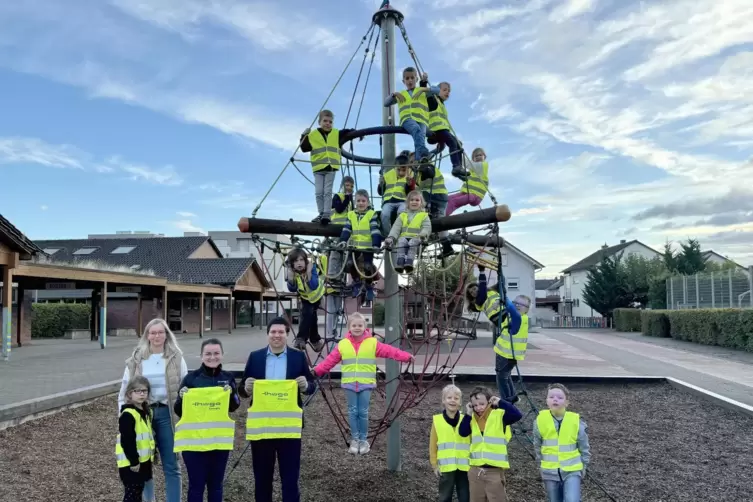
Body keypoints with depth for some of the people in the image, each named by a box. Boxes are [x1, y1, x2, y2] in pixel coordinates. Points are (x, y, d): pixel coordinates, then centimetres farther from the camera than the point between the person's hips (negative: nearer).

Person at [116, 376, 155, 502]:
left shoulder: (145, 411, 11)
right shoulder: (128, 414, -19)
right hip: (130, 463, -9)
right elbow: (127, 441, -23)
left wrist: (152, 453, 19)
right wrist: (133, 461, -21)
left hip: (143, 460, 9)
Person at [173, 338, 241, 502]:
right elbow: (178, 411, -1)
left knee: (216, 484, 13)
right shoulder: (191, 378, -4)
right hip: (194, 439, -2)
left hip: (220, 439, 2)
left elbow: (234, 406, -3)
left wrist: (231, 393, -21)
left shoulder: (228, 377, 3)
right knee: (196, 484, 4)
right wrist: (182, 397, -20)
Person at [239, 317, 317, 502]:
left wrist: (306, 385, -18)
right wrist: (247, 388, -17)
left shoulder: (299, 357, 3)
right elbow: (242, 389, 5)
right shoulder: (255, 357, 5)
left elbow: (311, 387, 5)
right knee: (262, 477, 13)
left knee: (290, 477, 4)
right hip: (260, 425, 1)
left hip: (289, 426, -1)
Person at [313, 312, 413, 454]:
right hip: (349, 384, 1)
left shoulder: (373, 343, -2)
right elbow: (330, 360, 4)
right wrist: (317, 371, -3)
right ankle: (354, 439, 20)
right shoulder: (342, 344, 2)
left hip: (366, 384, -1)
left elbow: (390, 351, -8)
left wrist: (406, 356, -18)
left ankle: (363, 439, 19)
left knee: (363, 412, 3)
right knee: (352, 412, 7)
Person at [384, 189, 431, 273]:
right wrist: (391, 237, -10)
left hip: (416, 238, -2)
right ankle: (400, 262, -42)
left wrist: (422, 235, -23)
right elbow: (396, 228, 11)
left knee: (413, 242, -36)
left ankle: (409, 262, -47)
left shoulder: (424, 216, 16)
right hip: (404, 237, 2)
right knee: (402, 241, -32)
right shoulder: (402, 215, 24)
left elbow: (427, 228, 1)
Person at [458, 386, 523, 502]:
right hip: (475, 470, 5)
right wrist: (468, 414, -10)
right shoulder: (472, 418, 6)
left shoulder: (499, 415, -8)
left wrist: (500, 402, -22)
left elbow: (517, 415, -22)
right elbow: (462, 432, -4)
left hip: (495, 470, -5)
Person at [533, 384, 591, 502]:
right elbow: (537, 445, 9)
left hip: (572, 470, -2)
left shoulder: (576, 421, -10)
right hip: (550, 471, 2)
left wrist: (583, 466, 11)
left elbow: (584, 447, 4)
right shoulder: (540, 420, -8)